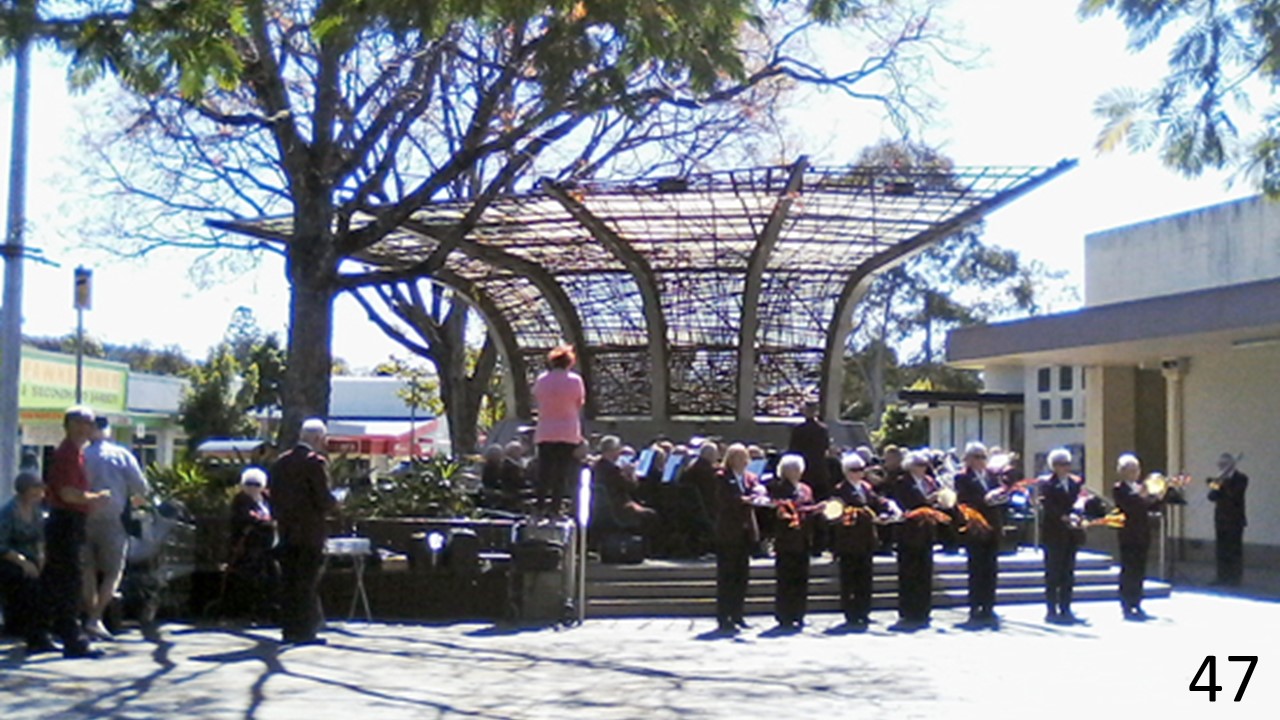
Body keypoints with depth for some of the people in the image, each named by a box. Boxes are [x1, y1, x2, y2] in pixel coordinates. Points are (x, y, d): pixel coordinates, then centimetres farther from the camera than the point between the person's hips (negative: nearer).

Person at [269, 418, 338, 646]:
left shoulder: (281, 462, 9)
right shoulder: (316, 462, -12)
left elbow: (273, 497, 11)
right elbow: (323, 499, -16)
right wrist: (334, 502, 3)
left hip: (286, 531, 6)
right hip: (310, 533, -6)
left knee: (288, 582, 10)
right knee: (307, 582, -2)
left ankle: (288, 629, 13)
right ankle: (303, 630, -2)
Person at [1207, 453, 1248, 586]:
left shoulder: (1241, 479, -3)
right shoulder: (1220, 479, 13)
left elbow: (1235, 495, -17)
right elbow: (1212, 497, 6)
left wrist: (1221, 487, -25)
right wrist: (1214, 489, -14)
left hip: (1234, 520, -5)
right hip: (1220, 519, 6)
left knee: (1234, 549, -5)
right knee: (1221, 549, 4)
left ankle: (1235, 577, -2)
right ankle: (1223, 576, 9)